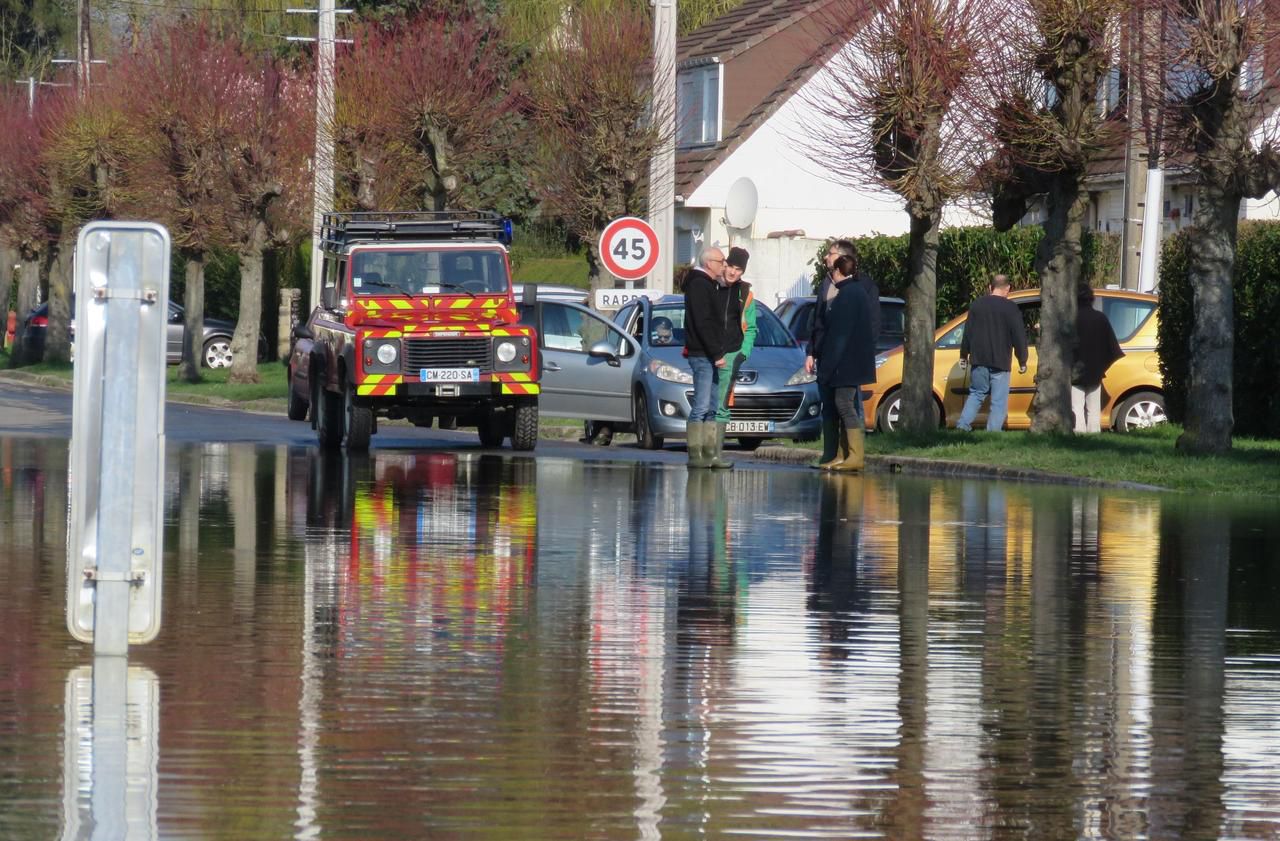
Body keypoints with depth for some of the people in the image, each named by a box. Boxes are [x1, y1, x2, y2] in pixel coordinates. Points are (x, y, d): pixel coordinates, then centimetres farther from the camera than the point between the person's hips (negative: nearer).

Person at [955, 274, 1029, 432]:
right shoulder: (1010, 308, -6)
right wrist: (1022, 362, 2)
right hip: (1000, 363, -4)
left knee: (976, 394, 18)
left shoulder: (977, 304, 8)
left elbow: (968, 332, 13)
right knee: (999, 401, -1)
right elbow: (1019, 336, -6)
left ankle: (963, 426, 6)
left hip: (978, 360, 4)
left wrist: (964, 355, 23)